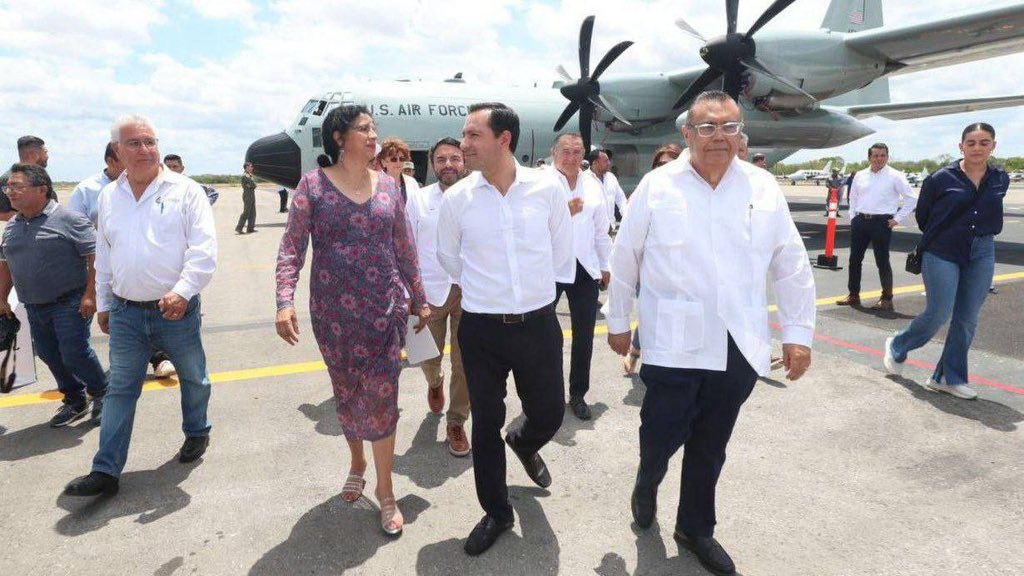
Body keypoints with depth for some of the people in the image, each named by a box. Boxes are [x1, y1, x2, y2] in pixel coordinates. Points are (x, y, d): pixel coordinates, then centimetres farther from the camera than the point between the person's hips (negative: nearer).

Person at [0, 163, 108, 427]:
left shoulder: (68, 219, -12)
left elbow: (95, 255, -16)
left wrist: (90, 294, -20)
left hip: (69, 303, -7)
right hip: (34, 307, 8)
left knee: (74, 354, -8)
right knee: (50, 356, 12)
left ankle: (102, 395, 15)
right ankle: (75, 402, 28)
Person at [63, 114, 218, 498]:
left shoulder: (185, 191, -7)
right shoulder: (109, 196, 8)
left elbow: (203, 250, -14)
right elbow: (103, 256, 16)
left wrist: (183, 291, -26)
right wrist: (103, 304, 16)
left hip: (176, 310, -3)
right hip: (125, 312, 4)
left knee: (193, 378, 14)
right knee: (119, 389, 6)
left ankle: (197, 434, 38)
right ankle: (106, 470, 12)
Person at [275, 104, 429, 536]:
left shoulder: (387, 186, 5)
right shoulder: (314, 184, -3)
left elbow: (405, 249, 10)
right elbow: (291, 249, -6)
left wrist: (419, 299, 13)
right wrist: (285, 301, -18)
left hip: (386, 309, 1)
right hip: (333, 311, -1)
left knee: (382, 397, 1)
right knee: (346, 392, 14)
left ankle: (385, 490, 17)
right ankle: (357, 462, 41)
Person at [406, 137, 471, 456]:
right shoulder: (418, 198, 2)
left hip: (470, 291, -1)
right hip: (430, 291, 1)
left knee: (465, 362, 5)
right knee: (428, 357, 16)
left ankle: (456, 421, 24)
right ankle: (435, 382, 51)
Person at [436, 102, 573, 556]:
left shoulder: (547, 187, -8)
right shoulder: (456, 198, -7)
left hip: (538, 323, 1)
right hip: (481, 328, 0)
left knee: (549, 414, 13)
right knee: (485, 425, 9)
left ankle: (524, 444, 51)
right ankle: (496, 512, 32)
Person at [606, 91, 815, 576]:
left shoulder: (763, 187, 2)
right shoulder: (657, 186, -4)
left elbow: (792, 266, 7)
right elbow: (624, 259, 3)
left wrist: (799, 332, 6)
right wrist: (617, 321, 8)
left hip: (740, 346, 3)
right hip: (674, 342, -2)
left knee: (710, 446, 14)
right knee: (663, 431, 2)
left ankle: (695, 528, 37)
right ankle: (647, 481, 39)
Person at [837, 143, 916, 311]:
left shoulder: (895, 176, -4)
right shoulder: (860, 176, 9)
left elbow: (912, 198, -3)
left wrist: (898, 218, -6)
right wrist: (852, 218, 11)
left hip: (881, 222, -5)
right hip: (860, 221, 5)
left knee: (882, 262, -1)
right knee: (854, 259, 9)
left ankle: (887, 299, 8)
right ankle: (853, 295, 20)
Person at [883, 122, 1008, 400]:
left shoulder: (1000, 179, 4)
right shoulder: (941, 178, -8)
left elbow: (989, 212, 19)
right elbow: (922, 215, 3)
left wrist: (975, 235, 11)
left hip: (982, 254, 4)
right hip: (943, 254, -4)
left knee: (967, 319, 6)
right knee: (938, 315, -6)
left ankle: (948, 378, 17)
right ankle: (897, 346, 21)